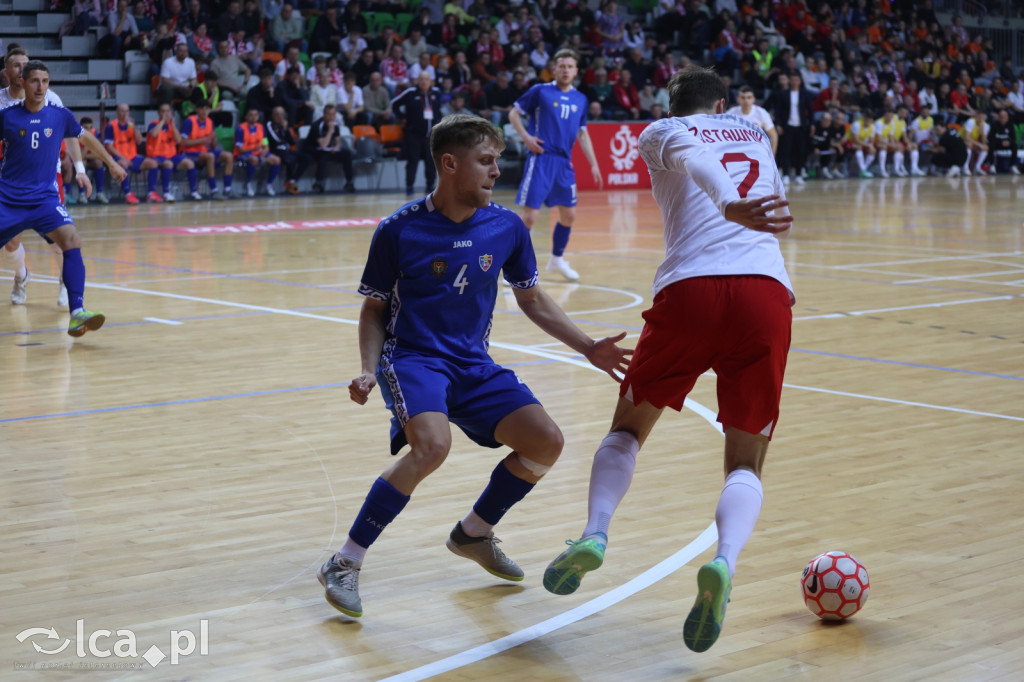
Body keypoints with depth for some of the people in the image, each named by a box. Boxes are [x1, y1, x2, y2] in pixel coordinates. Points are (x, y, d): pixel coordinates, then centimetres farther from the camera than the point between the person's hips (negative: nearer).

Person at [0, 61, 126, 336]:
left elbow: (86, 138, 20)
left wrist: (111, 163, 29)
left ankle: (77, 313, -30)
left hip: (44, 198, 0)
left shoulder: (60, 116, 2)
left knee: (72, 241, -23)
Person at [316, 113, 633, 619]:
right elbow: (374, 309, 1)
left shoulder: (507, 227, 0)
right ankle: (344, 563, -19)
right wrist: (369, 371, -15)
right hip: (411, 357, -5)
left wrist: (587, 347, 7)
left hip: (474, 364, 5)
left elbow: (533, 300, 15)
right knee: (433, 445, -33)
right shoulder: (399, 230, -10)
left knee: (545, 442, -9)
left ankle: (474, 534, 18)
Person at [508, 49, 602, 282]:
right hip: (541, 160, -5)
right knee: (530, 216, -11)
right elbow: (513, 114, 4)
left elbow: (583, 134, 19)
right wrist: (526, 137, -11)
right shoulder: (540, 91, -1)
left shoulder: (580, 100, 12)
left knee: (569, 215, 10)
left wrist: (593, 164, 13)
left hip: (564, 163, 5)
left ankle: (557, 259, 31)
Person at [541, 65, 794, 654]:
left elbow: (693, 157, -7)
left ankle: (595, 533, -5)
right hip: (768, 291, 2)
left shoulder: (662, 131, 16)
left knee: (628, 428, 21)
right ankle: (724, 561, -22)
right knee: (746, 464, 9)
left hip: (691, 288, -1)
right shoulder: (755, 134, 28)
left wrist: (729, 204, -25)